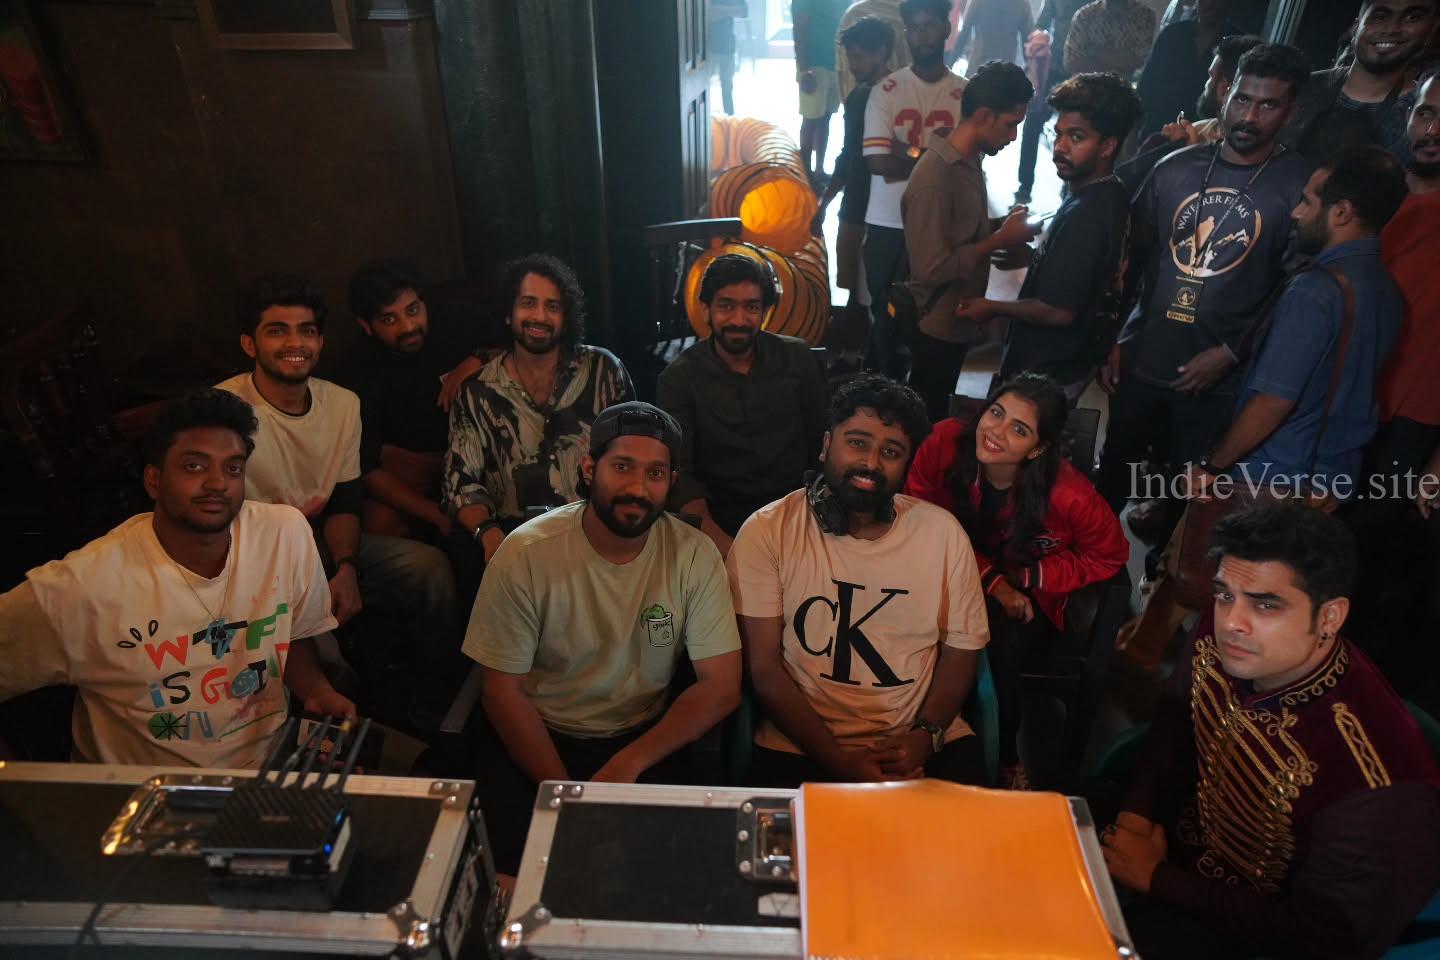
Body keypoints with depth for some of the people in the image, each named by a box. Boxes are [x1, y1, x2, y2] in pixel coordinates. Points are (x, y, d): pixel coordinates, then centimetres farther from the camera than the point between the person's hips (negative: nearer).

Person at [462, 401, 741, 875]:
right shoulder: (525, 553, -14)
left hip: (644, 738, 1)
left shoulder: (694, 555, -11)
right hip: (533, 734, 0)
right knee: (515, 852, -20)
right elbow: (503, 689, -9)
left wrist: (628, 764, -20)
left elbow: (721, 687, -10)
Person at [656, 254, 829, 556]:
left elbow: (820, 436, 12)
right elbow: (678, 471, -13)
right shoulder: (679, 377, -5)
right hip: (721, 516, -2)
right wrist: (717, 539, -29)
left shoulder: (797, 358, 3)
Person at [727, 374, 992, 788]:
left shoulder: (943, 532, 1)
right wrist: (838, 760, -13)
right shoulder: (766, 532, -7)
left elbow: (962, 650, 7)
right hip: (801, 748, -2)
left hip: (922, 740, 3)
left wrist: (926, 734, -9)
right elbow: (763, 665, -8)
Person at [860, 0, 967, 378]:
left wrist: (908, 154, -12)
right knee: (887, 316, 9)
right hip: (889, 223, -1)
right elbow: (879, 162, -12)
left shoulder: (965, 93, 1)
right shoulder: (886, 90, -2)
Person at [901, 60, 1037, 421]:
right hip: (937, 327, -8)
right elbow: (933, 268, -26)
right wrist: (1000, 239, -18)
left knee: (936, 416, 22)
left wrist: (1000, 231, -2)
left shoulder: (970, 160, 5)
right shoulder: (934, 176, -23)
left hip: (957, 321, 9)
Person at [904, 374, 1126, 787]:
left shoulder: (1068, 496, -25)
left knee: (997, 637, -30)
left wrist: (1023, 578, -14)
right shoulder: (946, 442, -22)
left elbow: (1108, 555, -7)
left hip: (1027, 599, -1)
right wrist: (989, 578, -19)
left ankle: (1005, 757, -2)